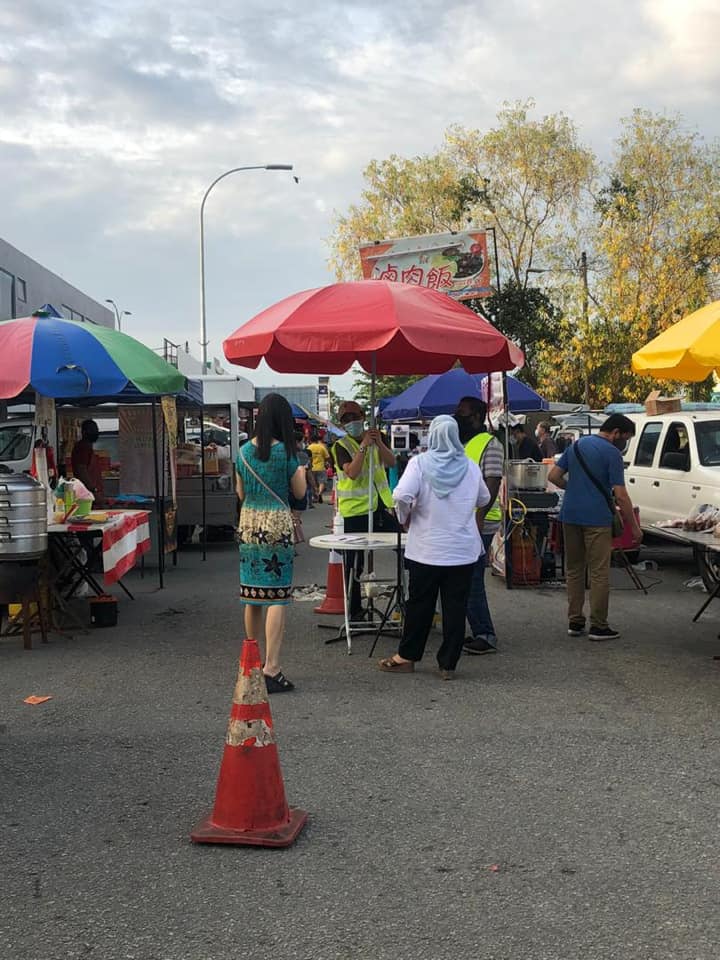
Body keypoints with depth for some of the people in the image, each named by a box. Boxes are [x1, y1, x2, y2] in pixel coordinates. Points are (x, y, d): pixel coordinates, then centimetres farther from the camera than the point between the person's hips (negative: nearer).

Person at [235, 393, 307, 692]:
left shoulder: (244, 451, 5)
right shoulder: (284, 451, -9)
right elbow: (299, 492, 1)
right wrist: (301, 472, 20)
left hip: (248, 524, 5)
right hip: (277, 525, -5)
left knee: (252, 595, 13)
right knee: (276, 597, -4)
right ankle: (271, 669, -8)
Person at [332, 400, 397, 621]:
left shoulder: (375, 438, 9)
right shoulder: (341, 446, -7)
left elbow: (391, 462, -5)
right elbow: (352, 472, -22)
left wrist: (379, 443, -19)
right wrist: (363, 446, -26)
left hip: (380, 506, 5)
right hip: (355, 511, -5)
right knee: (354, 563, 2)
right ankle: (354, 610, 13)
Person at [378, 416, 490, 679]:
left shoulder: (420, 463, -9)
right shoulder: (471, 467, 2)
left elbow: (401, 496, -21)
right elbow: (483, 500, 16)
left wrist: (404, 516, -2)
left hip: (426, 549, -2)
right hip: (463, 551, 2)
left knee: (419, 604, 10)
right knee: (455, 607, 6)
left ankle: (406, 657, 21)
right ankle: (448, 664, 10)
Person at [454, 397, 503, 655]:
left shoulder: (489, 444, -8)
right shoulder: (459, 444, 18)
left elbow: (492, 483, -16)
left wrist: (479, 516, -25)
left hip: (478, 524, -9)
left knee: (472, 581, -9)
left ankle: (486, 636, -3)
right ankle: (479, 632, 20)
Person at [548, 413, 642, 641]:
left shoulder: (576, 445, 12)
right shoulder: (611, 453, -8)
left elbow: (553, 476, 12)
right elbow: (620, 495, -12)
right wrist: (634, 527, -6)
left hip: (570, 515, 6)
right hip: (596, 518, -6)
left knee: (573, 570, 13)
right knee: (599, 573, 0)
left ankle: (575, 622, 17)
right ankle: (598, 626, 3)